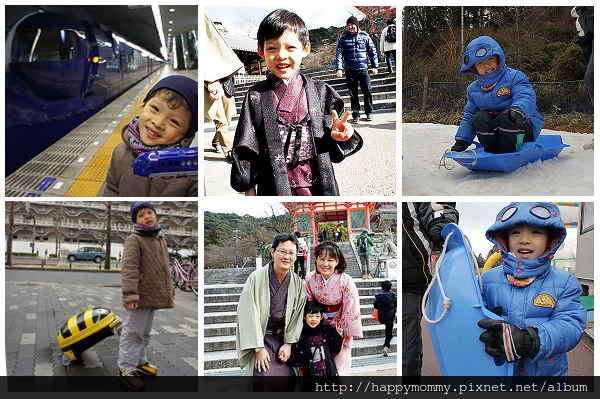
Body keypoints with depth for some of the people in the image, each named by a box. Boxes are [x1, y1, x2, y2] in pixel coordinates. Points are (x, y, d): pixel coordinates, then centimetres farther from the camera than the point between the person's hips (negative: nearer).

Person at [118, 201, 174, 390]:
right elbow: (129, 269, -19)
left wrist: (170, 291, 21)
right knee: (133, 332, -2)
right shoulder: (134, 240, -11)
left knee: (145, 332, 19)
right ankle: (126, 368, 7)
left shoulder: (160, 241, 14)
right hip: (139, 299, -8)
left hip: (153, 297, 8)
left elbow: (165, 268, 22)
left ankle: (140, 361, 32)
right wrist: (129, 295, -25)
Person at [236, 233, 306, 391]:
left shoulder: (297, 283, 2)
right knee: (265, 376, -24)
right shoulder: (256, 278, -11)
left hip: (281, 338, 4)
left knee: (289, 377, -12)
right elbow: (249, 315, -13)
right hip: (257, 336, -4)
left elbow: (297, 315, 5)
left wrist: (288, 343, -5)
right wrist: (259, 348, -17)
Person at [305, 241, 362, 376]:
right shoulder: (310, 279, -7)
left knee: (339, 368, -2)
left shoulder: (346, 282, -18)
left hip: (340, 330, -3)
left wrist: (342, 333, -10)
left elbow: (350, 310, -13)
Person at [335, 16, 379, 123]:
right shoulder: (344, 38, 5)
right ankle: (355, 115, 12)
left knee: (368, 91, -3)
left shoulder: (364, 36, 6)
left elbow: (372, 51, 11)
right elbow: (339, 53, 1)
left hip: (363, 68, 0)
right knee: (353, 94, 3)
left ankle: (369, 112, 12)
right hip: (350, 70, 0)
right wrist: (339, 68, -10)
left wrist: (374, 66, 6)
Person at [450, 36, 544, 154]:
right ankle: (492, 153, -14)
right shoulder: (473, 89, 10)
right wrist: (461, 142, 7)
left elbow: (526, 98, -24)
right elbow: (469, 116, 18)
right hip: (493, 133, 5)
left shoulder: (514, 77, -7)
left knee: (506, 117, -34)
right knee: (480, 117, -23)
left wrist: (518, 110, -50)